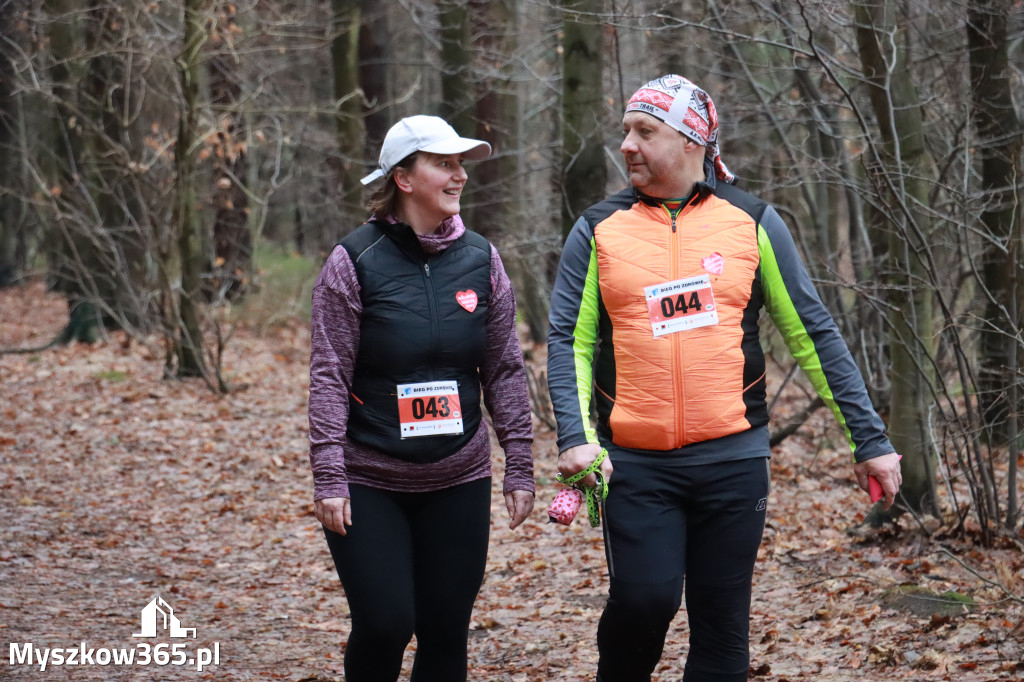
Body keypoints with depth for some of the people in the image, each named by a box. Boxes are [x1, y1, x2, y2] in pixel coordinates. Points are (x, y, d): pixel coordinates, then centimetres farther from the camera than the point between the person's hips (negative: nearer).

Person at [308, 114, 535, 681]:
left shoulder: (480, 260, 4)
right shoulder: (355, 261, -6)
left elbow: (505, 372, 8)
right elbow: (329, 377, -7)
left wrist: (520, 468, 5)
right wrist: (328, 478, -13)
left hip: (459, 482, 4)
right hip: (369, 483, -3)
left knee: (446, 633, 4)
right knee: (383, 625, -10)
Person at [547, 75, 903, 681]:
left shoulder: (752, 222, 4)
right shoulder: (598, 231, 5)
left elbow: (813, 334, 5)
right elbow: (569, 340, 2)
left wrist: (869, 438, 2)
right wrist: (577, 437, -15)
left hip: (733, 459, 1)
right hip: (636, 465, -1)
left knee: (723, 623, 4)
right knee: (644, 599, -15)